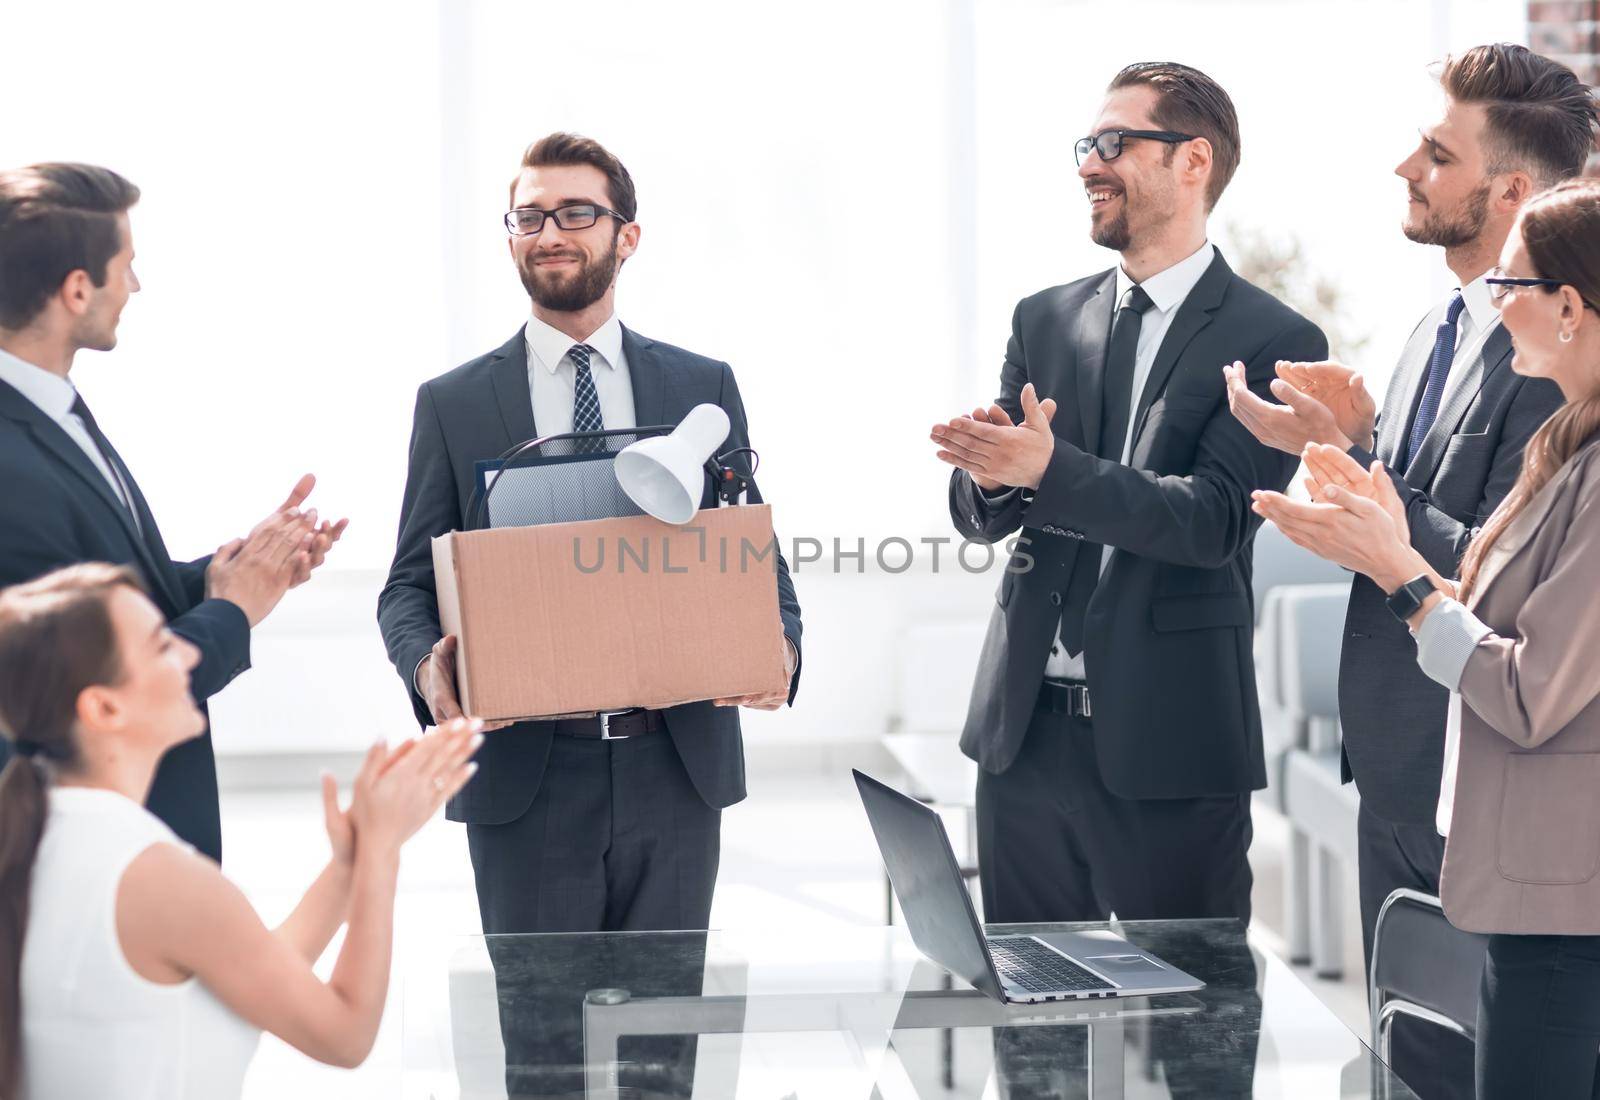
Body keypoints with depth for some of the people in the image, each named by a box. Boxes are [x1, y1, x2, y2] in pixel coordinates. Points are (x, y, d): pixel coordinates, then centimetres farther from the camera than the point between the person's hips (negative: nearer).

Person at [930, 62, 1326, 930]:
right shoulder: (1044, 320, 11)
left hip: (1170, 742, -5)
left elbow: (1215, 517, -16)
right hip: (1027, 729, 5)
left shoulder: (1275, 342, -5)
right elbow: (977, 514, 7)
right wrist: (987, 474, -17)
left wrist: (1049, 468, -28)